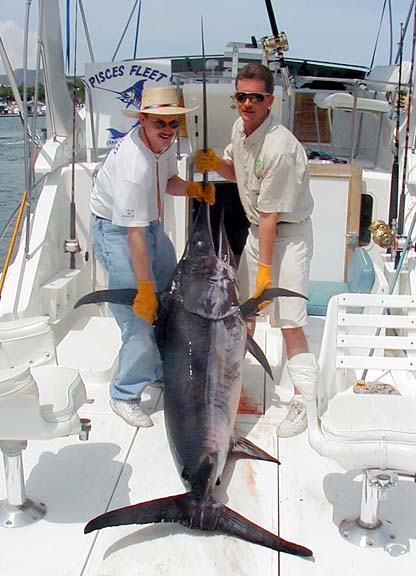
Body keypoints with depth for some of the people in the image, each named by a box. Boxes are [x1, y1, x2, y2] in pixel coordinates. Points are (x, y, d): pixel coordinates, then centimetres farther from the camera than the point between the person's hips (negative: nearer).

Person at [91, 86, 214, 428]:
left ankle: (163, 372, 36)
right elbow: (134, 236, -32)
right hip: (116, 232, -9)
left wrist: (192, 189, -6)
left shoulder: (164, 142, -5)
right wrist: (145, 289, -28)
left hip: (150, 223, 9)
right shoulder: (133, 165, -33)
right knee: (140, 318, -11)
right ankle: (125, 395, 8)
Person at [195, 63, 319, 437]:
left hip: (290, 233, -8)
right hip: (257, 229, 8)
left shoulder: (280, 147, -26)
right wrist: (215, 164, -4)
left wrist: (265, 268, -21)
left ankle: (304, 400, 2)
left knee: (289, 320, -11)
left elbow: (270, 215, -25)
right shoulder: (240, 127, 0)